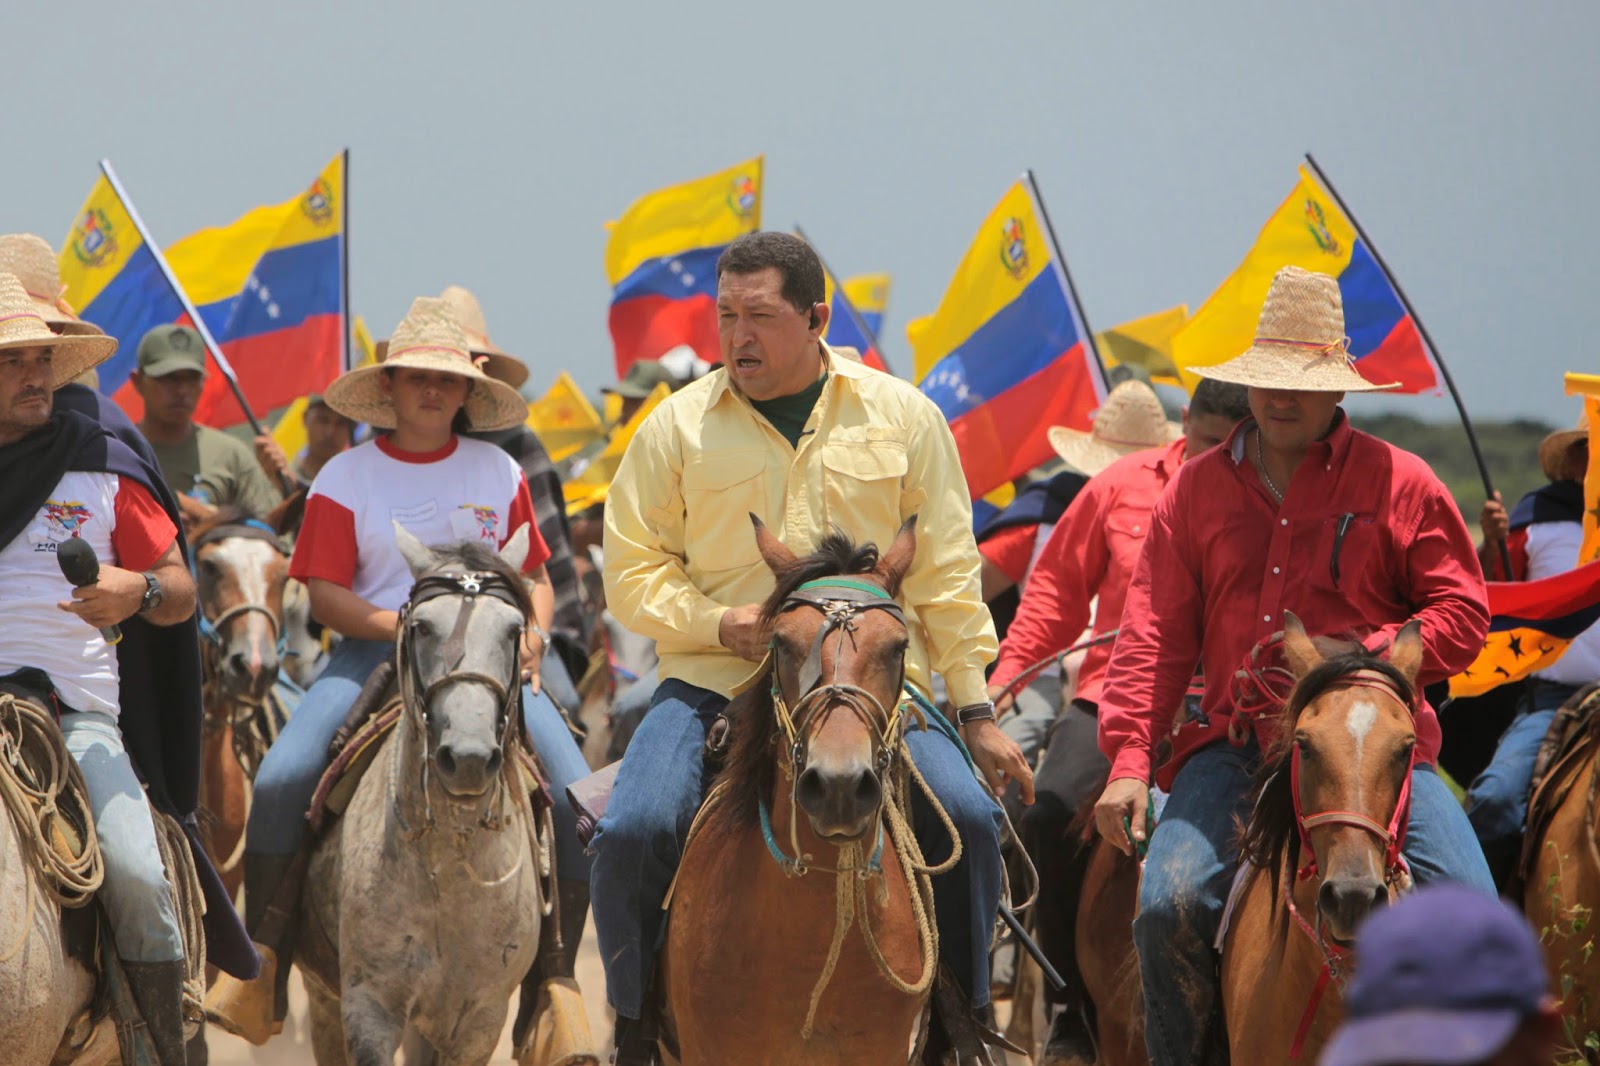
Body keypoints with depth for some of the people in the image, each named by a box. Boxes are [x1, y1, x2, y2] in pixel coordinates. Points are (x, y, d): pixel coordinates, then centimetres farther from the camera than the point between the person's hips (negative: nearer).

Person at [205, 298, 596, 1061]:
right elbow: (324, 594, -2)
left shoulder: (498, 474, 11)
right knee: (281, 778, -25)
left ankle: (559, 965, -7)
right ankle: (263, 965, -13)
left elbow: (534, 577, 15)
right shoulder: (346, 477, 4)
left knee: (577, 791, -20)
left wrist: (532, 632, -7)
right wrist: (400, 624, -17)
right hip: (371, 653, -1)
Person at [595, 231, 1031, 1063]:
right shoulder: (678, 426, 6)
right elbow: (631, 570, 8)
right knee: (631, 834, -22)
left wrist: (975, 712, 5)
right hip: (715, 682, 0)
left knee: (969, 819, -20)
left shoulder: (903, 417, 9)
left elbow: (945, 579, 10)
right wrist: (721, 625, -10)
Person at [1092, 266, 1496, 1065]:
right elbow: (1154, 633, 8)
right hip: (1236, 746, 1)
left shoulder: (1397, 482, 4)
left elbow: (1463, 612, 3)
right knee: (1169, 907, -20)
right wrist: (1129, 760, -3)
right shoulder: (1198, 488, 10)